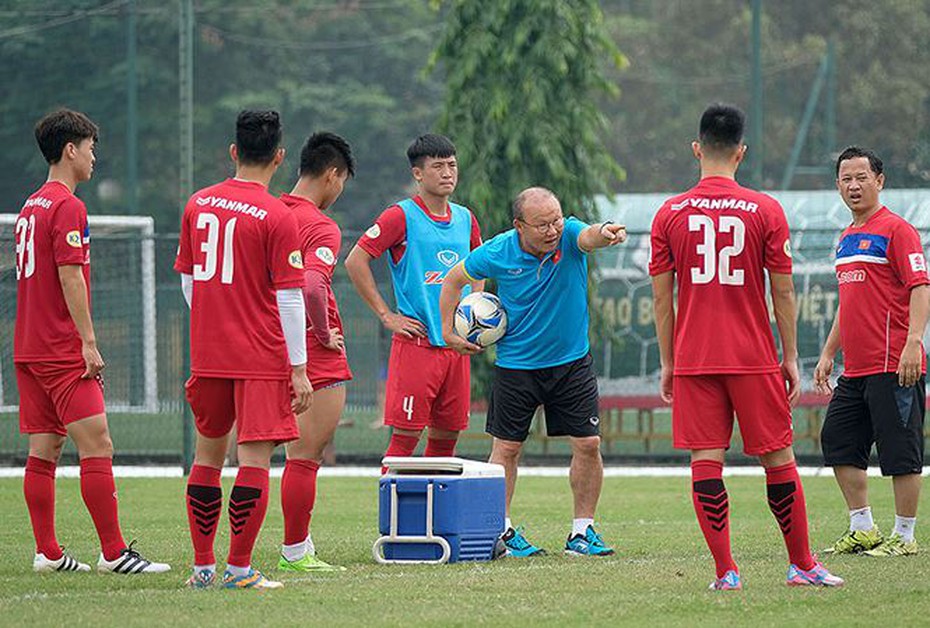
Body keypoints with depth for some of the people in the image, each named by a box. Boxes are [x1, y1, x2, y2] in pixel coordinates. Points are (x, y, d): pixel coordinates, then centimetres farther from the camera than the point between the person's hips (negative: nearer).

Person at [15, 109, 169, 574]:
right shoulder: (68, 207, -12)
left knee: (43, 450, 8)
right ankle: (113, 552, -13)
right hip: (63, 351, -10)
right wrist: (89, 342, -17)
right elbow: (70, 277, -18)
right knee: (96, 445, -10)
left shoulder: (31, 207, 17)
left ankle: (47, 553, 8)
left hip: (29, 350, 10)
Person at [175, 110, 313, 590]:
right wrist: (299, 369, -7)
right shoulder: (277, 217, -11)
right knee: (255, 457, -2)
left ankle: (202, 565, 17)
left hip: (207, 353, 5)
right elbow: (289, 298, -11)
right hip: (262, 359, -5)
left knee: (208, 454, 15)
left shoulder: (198, 205, 5)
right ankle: (239, 568, -5)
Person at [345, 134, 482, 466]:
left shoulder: (465, 218, 13)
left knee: (446, 436, 7)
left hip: (457, 344, 6)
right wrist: (386, 315, -9)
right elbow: (355, 261, -8)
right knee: (405, 436, -8)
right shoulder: (402, 216, -6)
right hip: (416, 343, -6)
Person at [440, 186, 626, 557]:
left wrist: (605, 233, -64)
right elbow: (455, 279, 3)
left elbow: (589, 236, -41)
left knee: (588, 444, -3)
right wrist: (448, 331, -1)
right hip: (516, 365, -1)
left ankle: (582, 532, 10)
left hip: (572, 361, 1)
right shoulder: (497, 253, -15)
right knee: (506, 447, 2)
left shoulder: (569, 237, -16)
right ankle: (500, 530, 14)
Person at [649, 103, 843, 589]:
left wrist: (667, 362, 12)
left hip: (692, 361, 1)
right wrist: (790, 357, 8)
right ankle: (803, 565, 15)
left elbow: (661, 298, 4)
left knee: (706, 462, 0)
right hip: (753, 358, -1)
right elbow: (783, 294, 0)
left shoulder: (669, 215, 2)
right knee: (778, 459, 8)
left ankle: (725, 571, -5)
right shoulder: (765, 211, -3)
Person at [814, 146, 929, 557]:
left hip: (893, 367, -9)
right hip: (855, 368, 9)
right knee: (838, 442, 9)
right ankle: (863, 530, 16)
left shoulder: (896, 230, -7)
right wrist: (828, 354, 24)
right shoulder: (847, 239, 18)